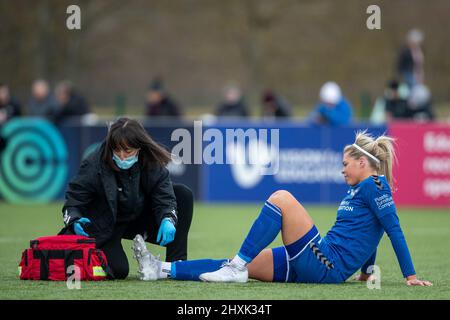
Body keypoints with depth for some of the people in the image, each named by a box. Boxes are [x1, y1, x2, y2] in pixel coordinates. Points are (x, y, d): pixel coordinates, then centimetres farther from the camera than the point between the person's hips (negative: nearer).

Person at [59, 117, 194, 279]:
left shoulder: (152, 163, -16)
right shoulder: (93, 165, -25)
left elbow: (164, 198, -17)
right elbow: (73, 199, -18)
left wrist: (168, 220, -39)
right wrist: (75, 221, -40)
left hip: (138, 220, 4)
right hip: (104, 227, -4)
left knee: (184, 194, -12)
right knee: (118, 271, -28)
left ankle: (176, 261, -10)